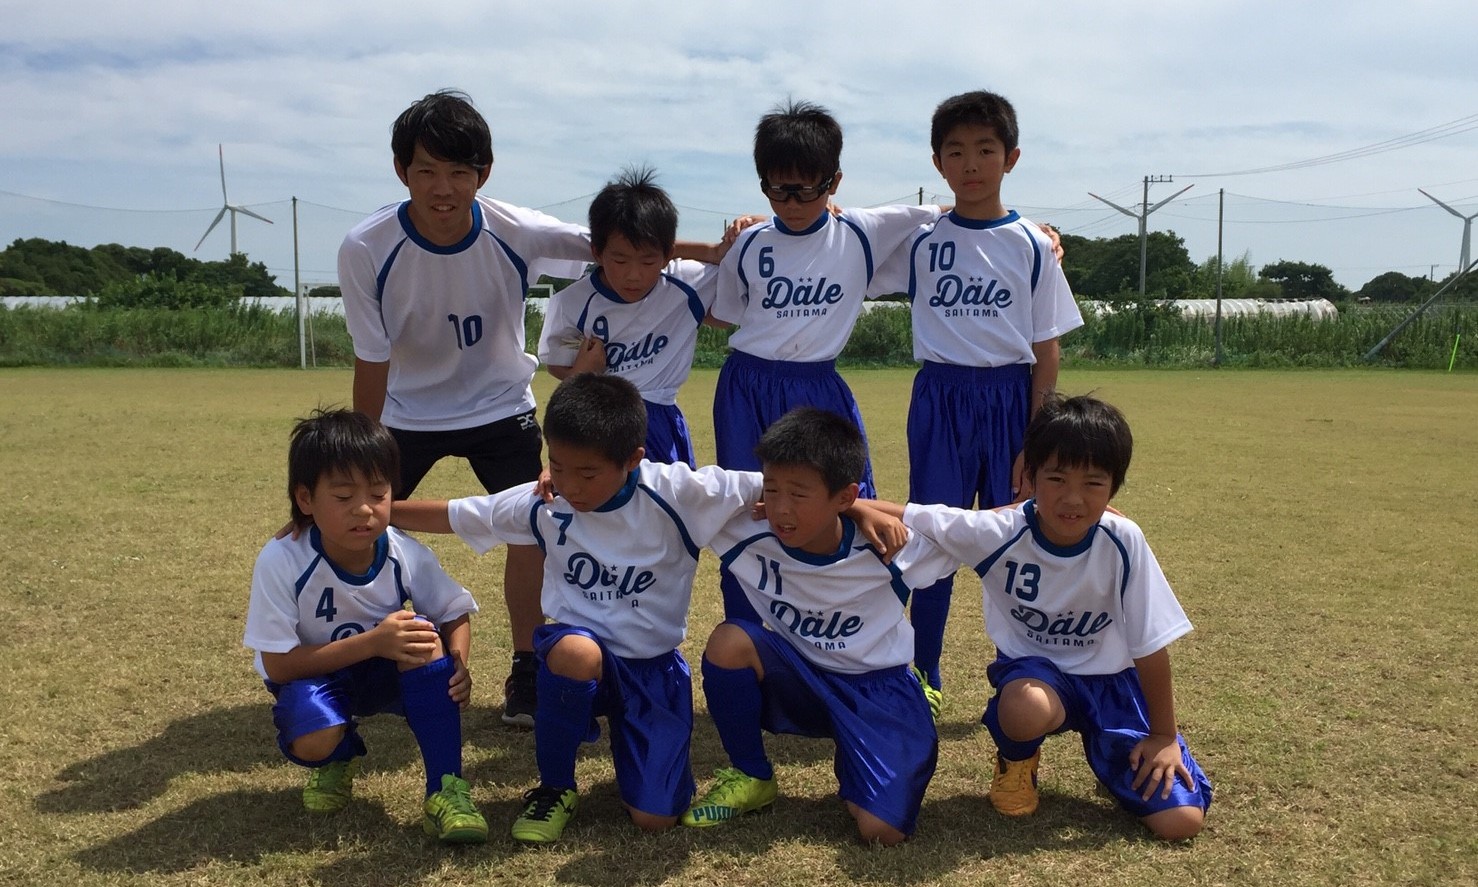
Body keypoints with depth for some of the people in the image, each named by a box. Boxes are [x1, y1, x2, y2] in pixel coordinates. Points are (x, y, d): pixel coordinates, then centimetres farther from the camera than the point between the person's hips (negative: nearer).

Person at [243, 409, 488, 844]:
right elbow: (277, 665, -25)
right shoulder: (281, 562, -27)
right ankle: (338, 759, 8)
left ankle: (445, 789, -23)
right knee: (313, 739, -33)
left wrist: (456, 665, -30)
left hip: (387, 675, 2)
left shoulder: (407, 555, -20)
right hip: (311, 676, -2)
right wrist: (372, 642, -35)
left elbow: (456, 616, -6)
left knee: (425, 637, -30)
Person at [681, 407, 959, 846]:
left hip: (877, 689, -2)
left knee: (882, 831, -22)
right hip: (797, 678, 3)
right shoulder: (750, 539, -19)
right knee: (729, 642, -29)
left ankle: (850, 763, 15)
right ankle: (752, 777, -3)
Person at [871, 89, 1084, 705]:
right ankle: (924, 678, 18)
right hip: (939, 400, 1)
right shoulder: (918, 241, 2)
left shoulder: (1033, 246, 0)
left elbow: (1046, 353, 0)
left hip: (1011, 400, 0)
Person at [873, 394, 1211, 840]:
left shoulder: (1123, 543, -22)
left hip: (1109, 679, 1)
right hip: (1032, 668, 0)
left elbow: (1151, 644, -12)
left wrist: (1164, 736, -6)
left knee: (1182, 820, -12)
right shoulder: (997, 533, -22)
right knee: (1025, 708, -39)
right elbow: (907, 516, -17)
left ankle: (1098, 742, 18)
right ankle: (1016, 759, 0)